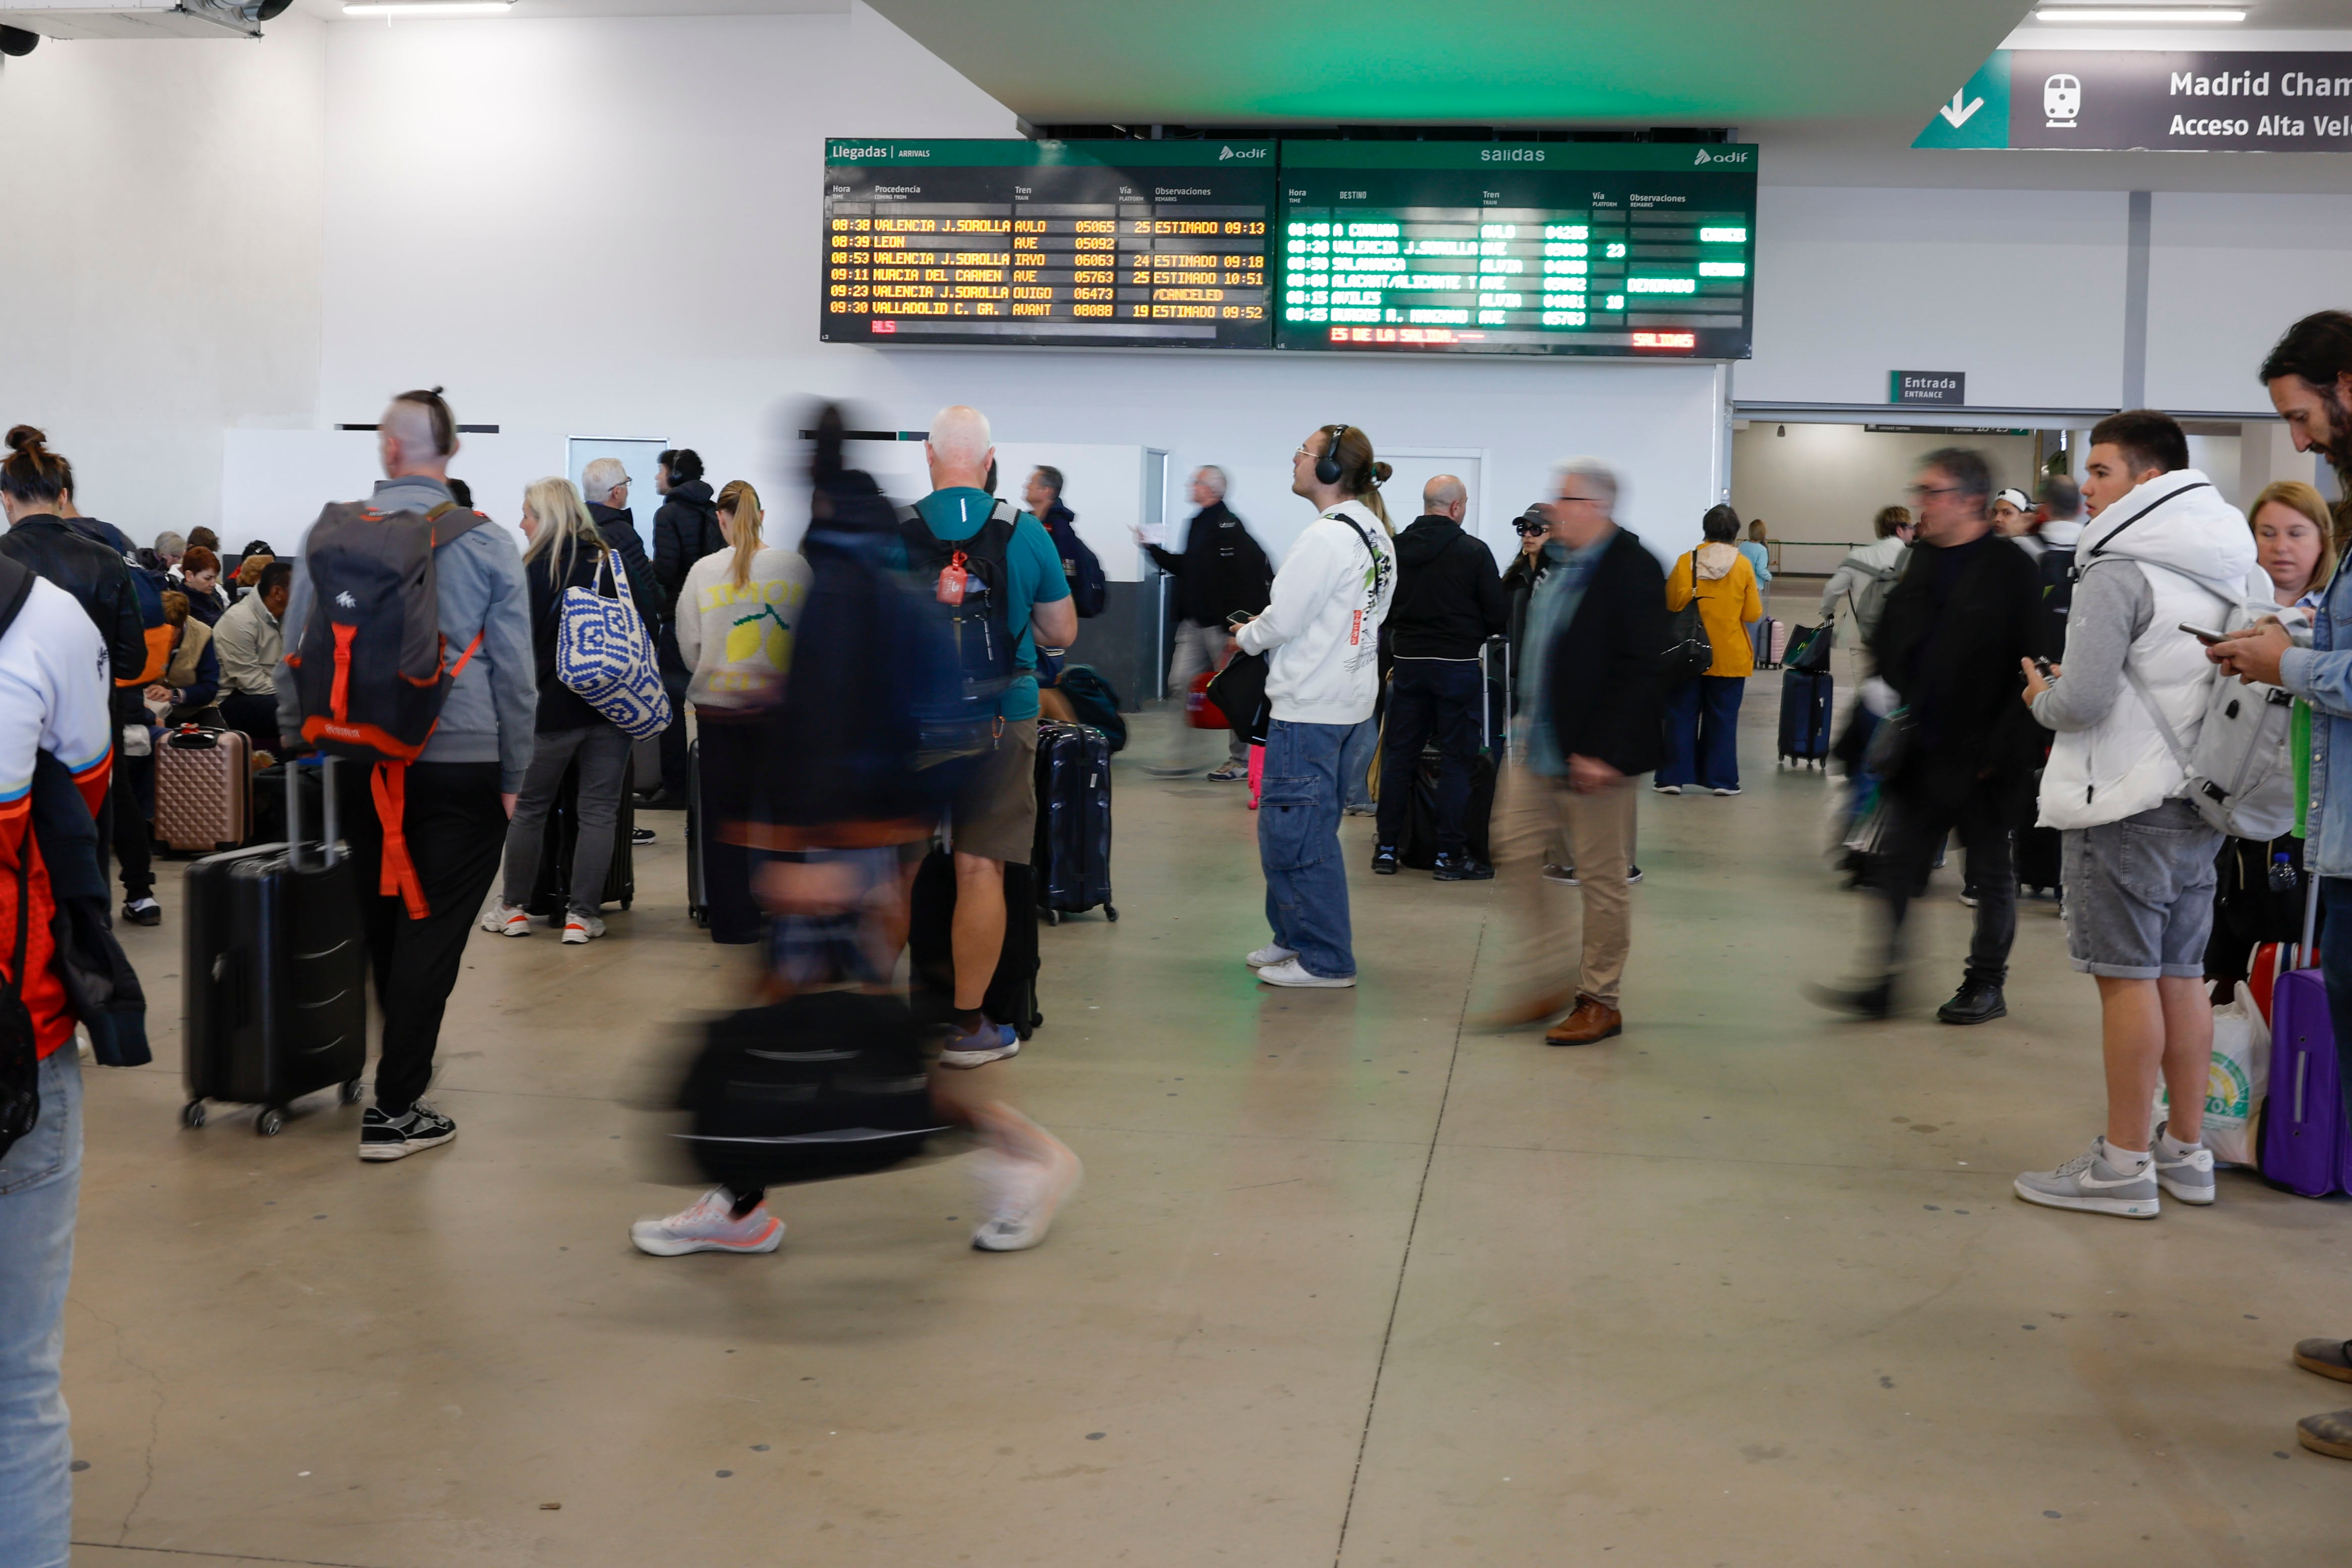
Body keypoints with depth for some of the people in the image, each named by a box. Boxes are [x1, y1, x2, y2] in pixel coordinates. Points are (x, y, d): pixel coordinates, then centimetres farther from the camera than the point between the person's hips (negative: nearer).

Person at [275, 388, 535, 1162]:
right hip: (463, 765, -3)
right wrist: (514, 775, 7)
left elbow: (295, 655, 7)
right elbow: (514, 671, 0)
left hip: (364, 762, 3)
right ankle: (395, 1107, 1)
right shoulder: (489, 545, -3)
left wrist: (297, 743, 17)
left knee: (382, 921, 19)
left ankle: (402, 1059, 38)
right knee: (433, 933, 0)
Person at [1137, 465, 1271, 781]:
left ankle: (1241, 760, 13)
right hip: (1193, 623, 9)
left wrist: (1235, 628, -24)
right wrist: (1153, 548, 16)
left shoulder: (1229, 527, -16)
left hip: (1221, 625, -9)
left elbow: (1242, 581, -21)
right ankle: (1183, 757, 11)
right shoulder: (1197, 524, 13)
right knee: (1181, 684, 6)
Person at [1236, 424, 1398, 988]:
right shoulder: (1376, 533, 11)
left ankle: (1325, 959, 3)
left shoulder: (1327, 536, -18)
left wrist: (1247, 635, 3)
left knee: (1295, 830, -3)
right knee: (1306, 826, 18)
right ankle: (1294, 937, 28)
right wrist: (1266, 629, 10)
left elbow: (1283, 619, -17)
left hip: (1309, 706, -10)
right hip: (1349, 695, 10)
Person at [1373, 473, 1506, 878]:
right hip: (1458, 665, -4)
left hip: (1407, 663, 4)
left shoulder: (1395, 548, 0)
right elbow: (1499, 616, -7)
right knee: (1456, 760, 3)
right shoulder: (1474, 552, -10)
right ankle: (1450, 855, 6)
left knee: (1398, 755, 11)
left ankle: (1387, 849, 14)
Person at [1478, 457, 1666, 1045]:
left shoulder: (1632, 569, -15)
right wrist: (1530, 718, 16)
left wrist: (1604, 751, -22)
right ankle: (1541, 985, 20)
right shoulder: (1559, 562, 10)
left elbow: (1642, 671, -19)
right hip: (1538, 748, 9)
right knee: (1516, 854, 9)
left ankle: (1601, 1001, 14)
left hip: (1593, 755, -9)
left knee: (1602, 877, 2)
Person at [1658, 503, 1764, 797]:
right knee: (1722, 719, 8)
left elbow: (1670, 605, -1)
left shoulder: (1686, 562, -6)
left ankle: (1673, 777, 6)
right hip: (1729, 656, 0)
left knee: (1681, 716, 7)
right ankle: (1721, 779, 10)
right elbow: (1753, 614, -5)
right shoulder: (1743, 566, -6)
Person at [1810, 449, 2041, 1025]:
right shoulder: (1922, 561, 9)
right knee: (1897, 867, 6)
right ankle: (1880, 984, 10)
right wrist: (1880, 688, 0)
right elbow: (1891, 641, 19)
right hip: (1921, 752, 6)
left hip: (1979, 760, -6)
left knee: (1991, 873, 10)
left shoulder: (2010, 570, -11)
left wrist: (1998, 749, -17)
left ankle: (1987, 985, 22)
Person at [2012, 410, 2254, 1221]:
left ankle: (2125, 1163, 4)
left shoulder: (2120, 568, -14)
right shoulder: (2226, 570, 12)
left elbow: (2083, 700, -22)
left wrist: (2041, 697, 1)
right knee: (2181, 975, 14)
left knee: (2127, 977, -3)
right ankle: (2186, 1151, 21)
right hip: (2199, 800, 8)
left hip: (2127, 803, -8)